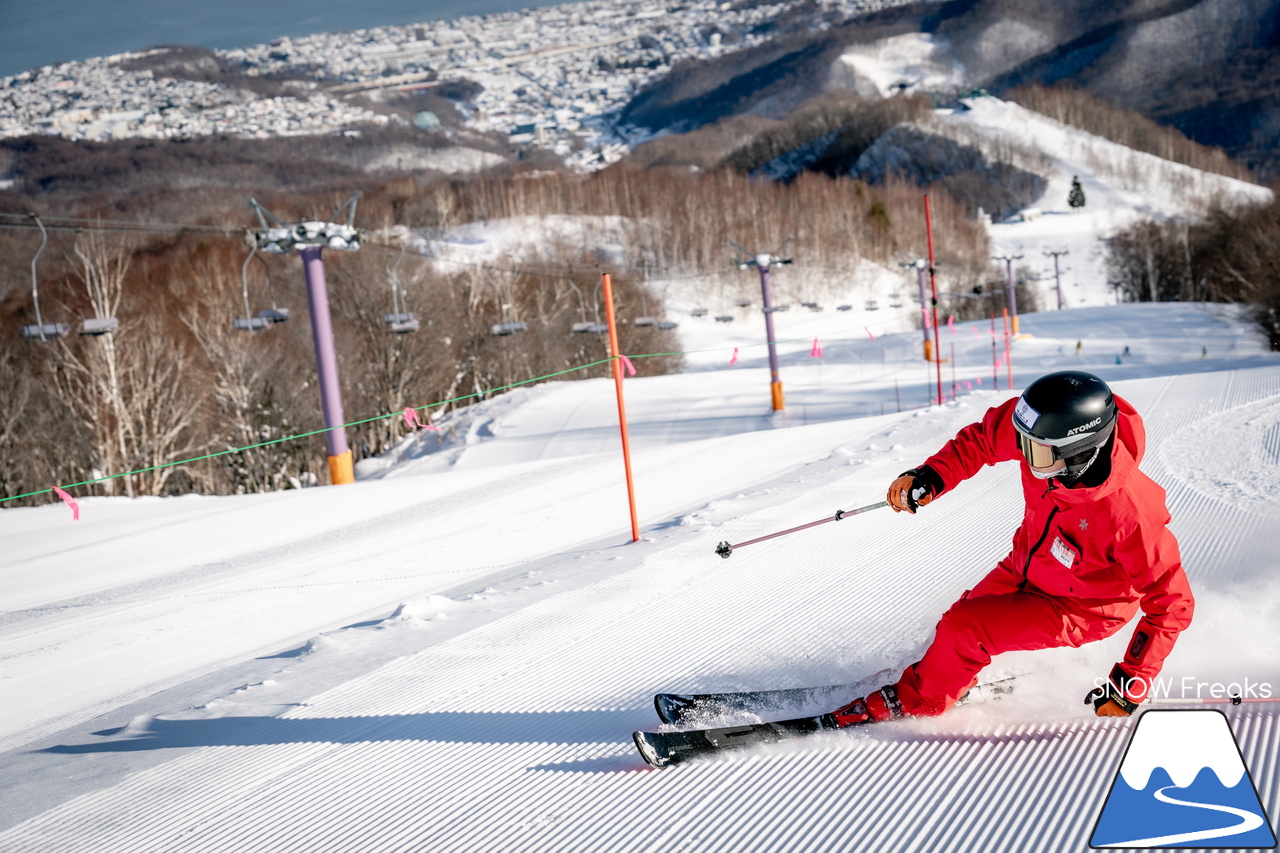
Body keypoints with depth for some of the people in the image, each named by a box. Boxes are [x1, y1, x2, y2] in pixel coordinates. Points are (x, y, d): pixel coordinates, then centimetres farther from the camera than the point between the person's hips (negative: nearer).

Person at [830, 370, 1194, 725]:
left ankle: (912, 702, 12)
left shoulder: (1130, 516, -41)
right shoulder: (1046, 428, -28)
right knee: (967, 613, 18)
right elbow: (983, 437, -6)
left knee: (963, 629, -14)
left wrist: (1131, 685, -28)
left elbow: (1172, 604, -29)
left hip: (1081, 610, -6)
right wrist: (932, 476, -21)